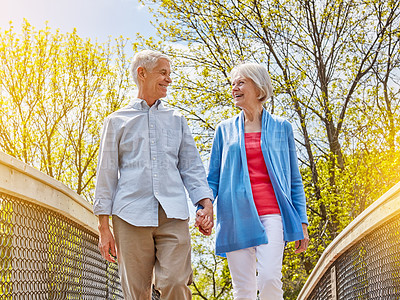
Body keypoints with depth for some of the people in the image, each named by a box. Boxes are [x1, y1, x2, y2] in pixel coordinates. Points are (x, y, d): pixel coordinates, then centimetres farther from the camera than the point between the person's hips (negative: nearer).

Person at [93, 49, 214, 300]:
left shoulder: (176, 120, 21)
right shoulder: (117, 121, 14)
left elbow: (191, 166, 17)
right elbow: (106, 174, 11)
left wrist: (206, 203, -1)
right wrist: (104, 227, 4)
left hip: (173, 215, 1)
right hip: (131, 215, -1)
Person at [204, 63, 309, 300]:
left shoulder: (282, 128, 11)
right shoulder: (225, 130, 14)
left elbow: (295, 180, 12)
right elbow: (213, 178, 14)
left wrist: (302, 221, 5)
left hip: (271, 212, -1)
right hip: (236, 215, 2)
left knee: (269, 278, -20)